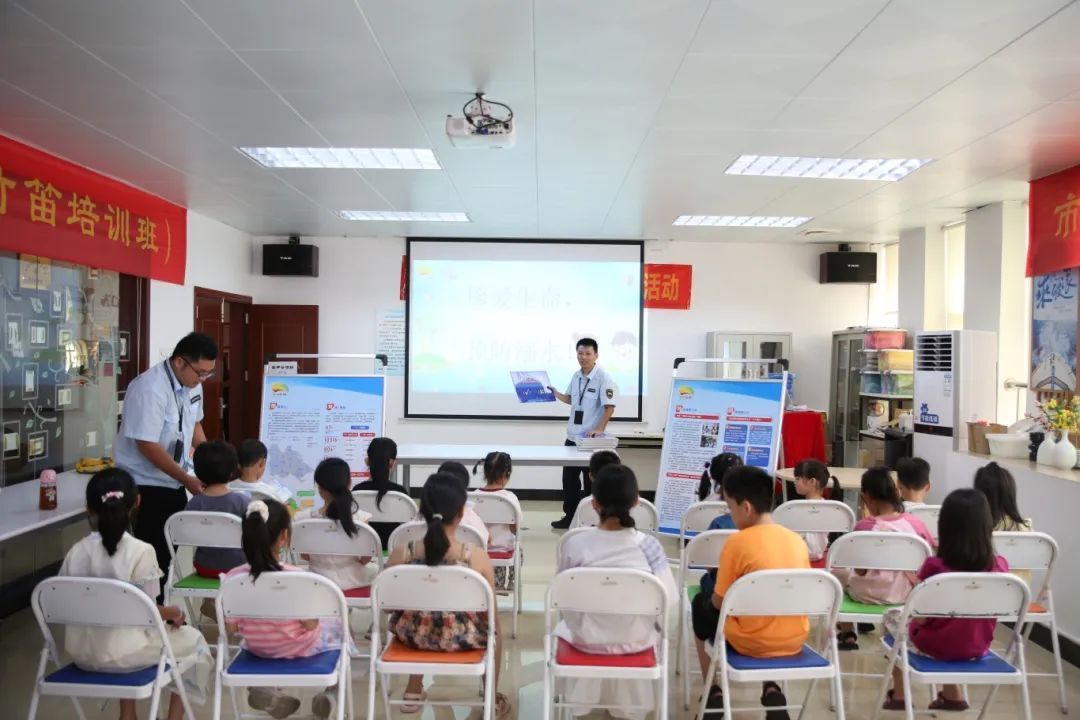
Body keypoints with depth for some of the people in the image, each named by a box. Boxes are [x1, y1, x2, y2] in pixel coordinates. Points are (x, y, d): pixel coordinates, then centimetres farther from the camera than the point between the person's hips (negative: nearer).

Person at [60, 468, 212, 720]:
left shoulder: (75, 552, -5)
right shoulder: (141, 552, -20)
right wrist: (173, 612, 6)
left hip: (81, 653, 6)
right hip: (121, 655, -5)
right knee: (193, 640, 19)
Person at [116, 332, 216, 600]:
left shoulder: (192, 385, 1)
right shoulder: (150, 389, -24)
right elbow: (147, 445, -24)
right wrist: (188, 479, -21)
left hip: (174, 484, 8)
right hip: (147, 487, -8)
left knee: (170, 553, 15)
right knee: (152, 557, 0)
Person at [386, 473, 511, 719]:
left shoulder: (400, 553, -19)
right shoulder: (477, 557, -23)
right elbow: (490, 614, -11)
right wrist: (491, 629, 12)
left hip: (412, 635, 2)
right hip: (460, 639, -2)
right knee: (495, 628, 32)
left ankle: (414, 692, 51)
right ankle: (492, 700, 47)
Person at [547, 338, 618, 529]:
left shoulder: (603, 378, -15)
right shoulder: (576, 376, 8)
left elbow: (610, 406, -19)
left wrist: (600, 429, -25)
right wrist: (555, 394, 4)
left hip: (592, 439, -7)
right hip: (573, 436, 7)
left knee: (591, 481, 5)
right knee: (569, 478, 13)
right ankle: (569, 516, 26)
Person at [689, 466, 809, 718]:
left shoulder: (737, 542, -18)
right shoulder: (797, 540, -1)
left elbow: (719, 602, -10)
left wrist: (712, 598, 13)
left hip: (751, 643, -5)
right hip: (795, 640, 5)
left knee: (701, 604, 23)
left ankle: (713, 692, 28)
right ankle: (771, 688, 24)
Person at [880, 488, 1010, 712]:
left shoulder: (935, 567, -25)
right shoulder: (999, 566, -14)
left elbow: (921, 618, -17)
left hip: (935, 647, -4)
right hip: (976, 649, 4)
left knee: (892, 616, 26)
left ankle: (899, 694, 33)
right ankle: (953, 694, 35)